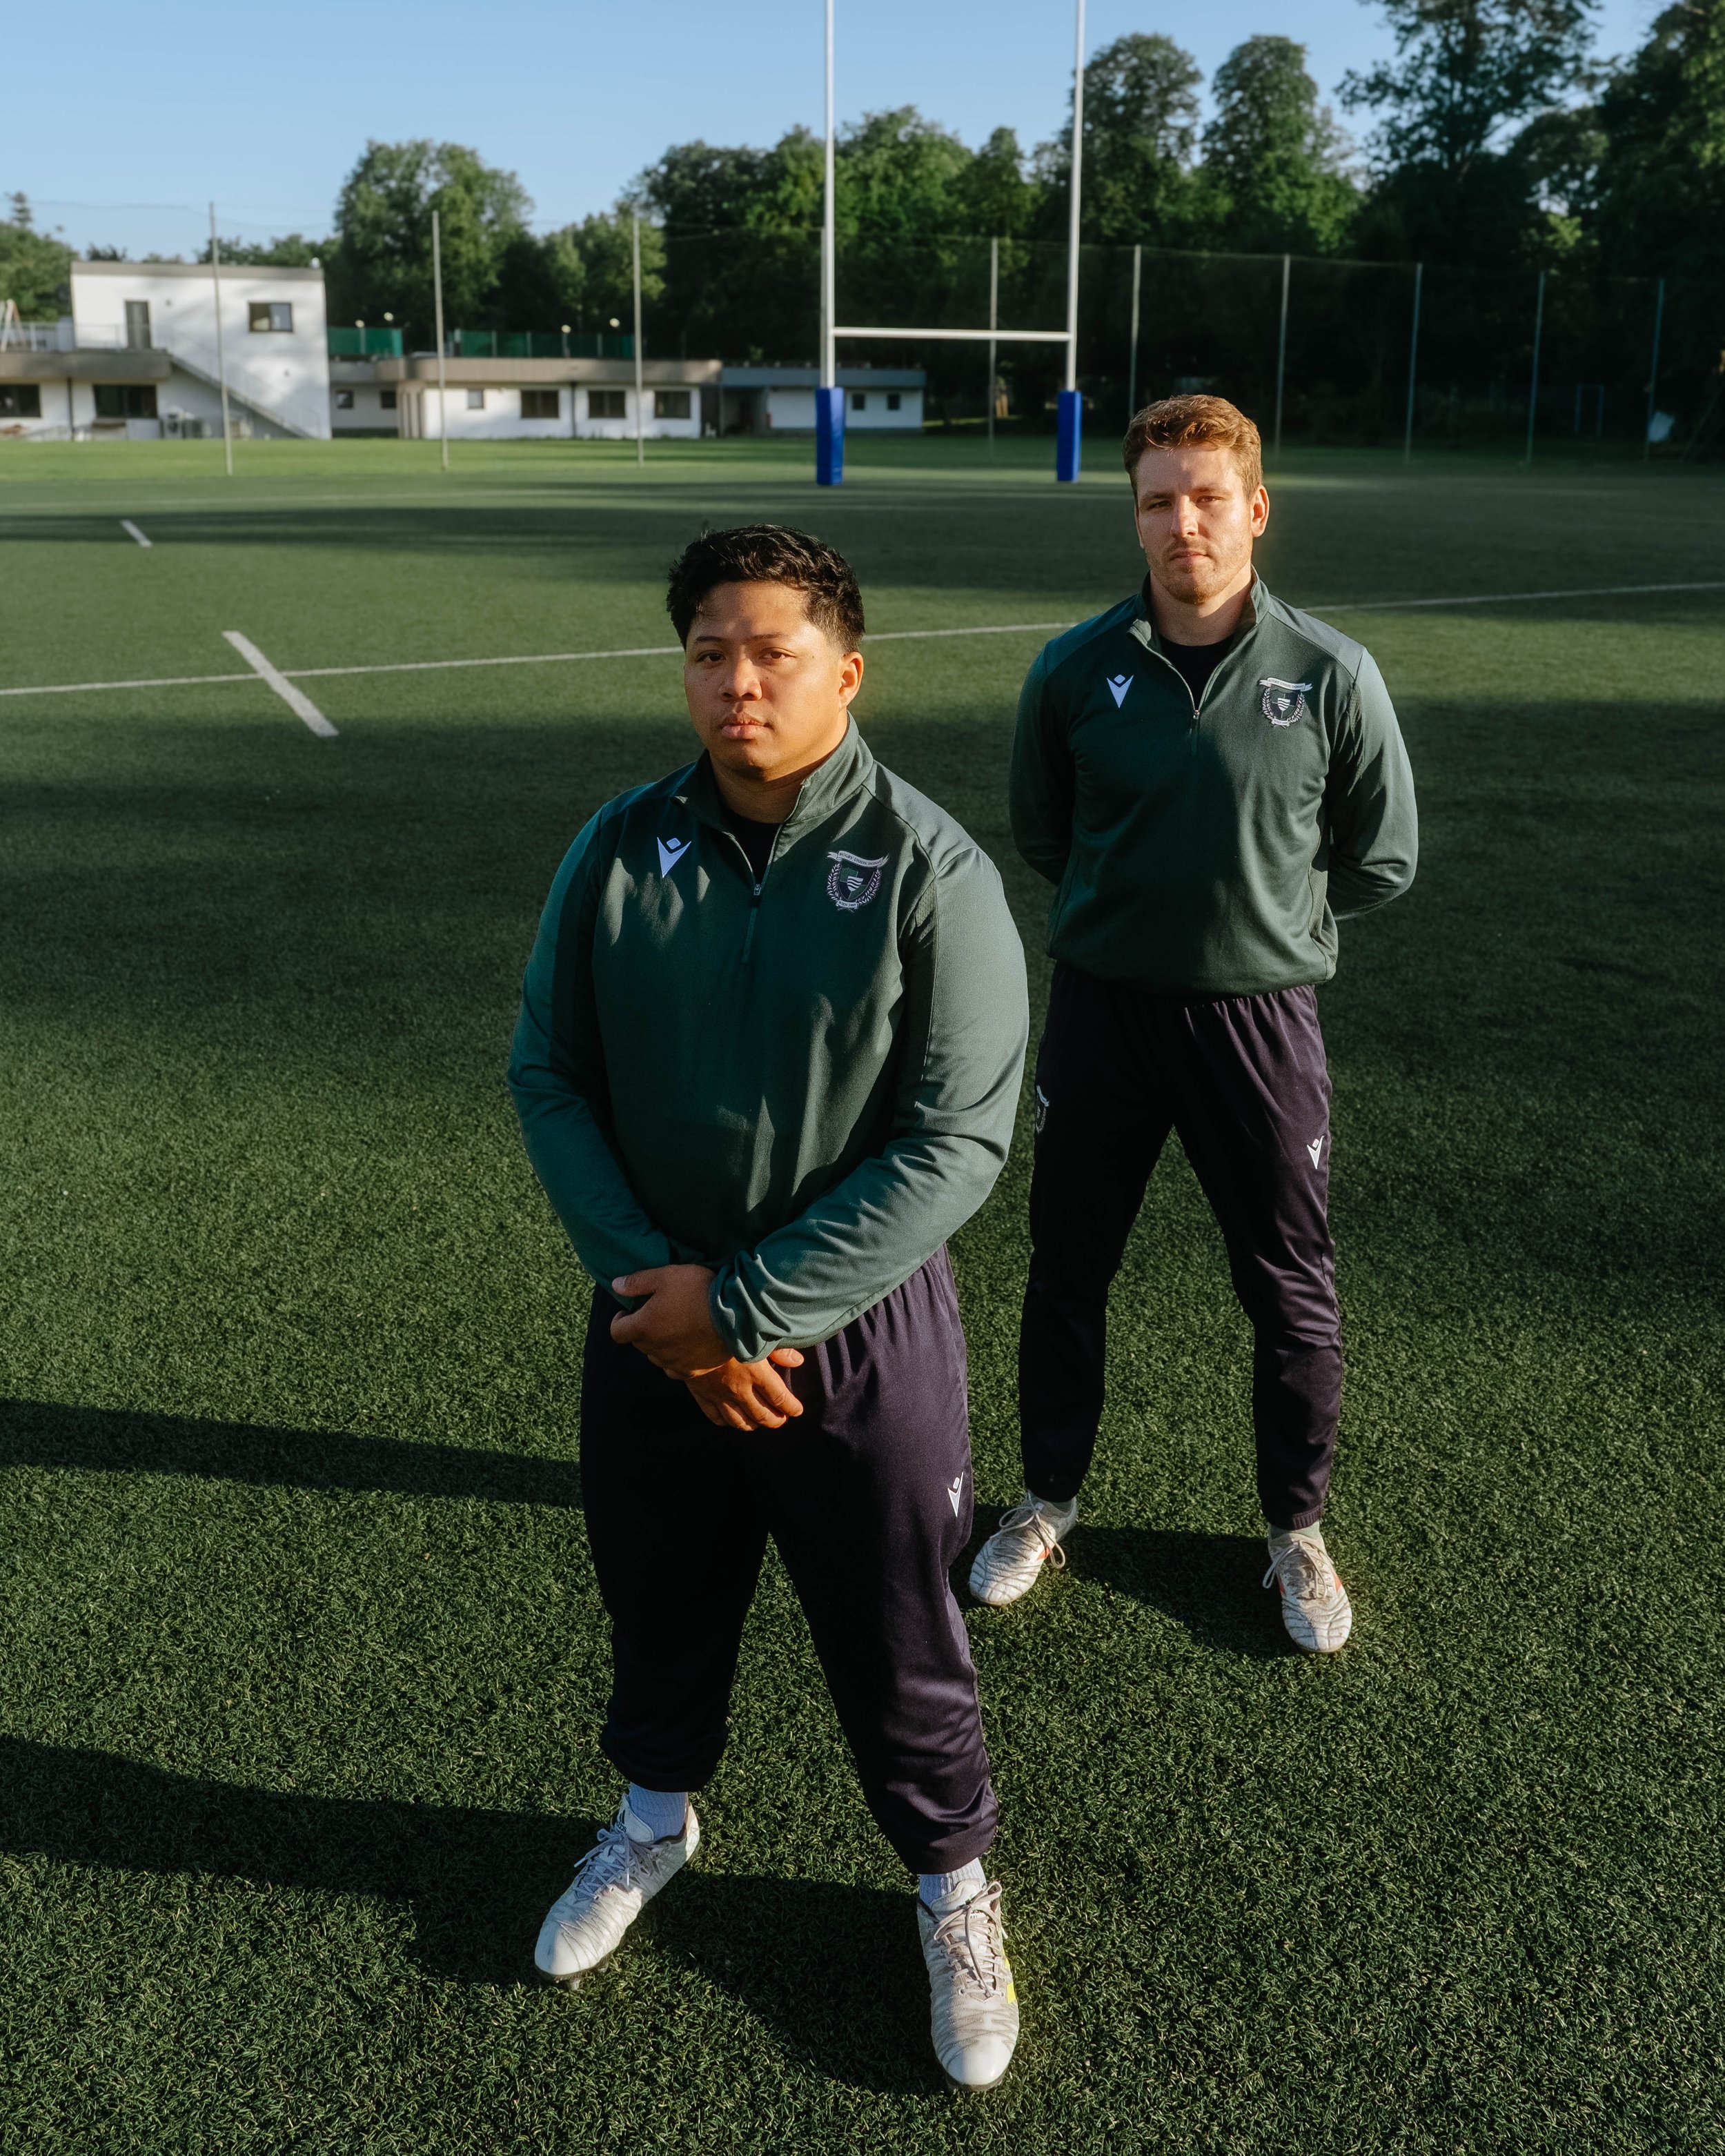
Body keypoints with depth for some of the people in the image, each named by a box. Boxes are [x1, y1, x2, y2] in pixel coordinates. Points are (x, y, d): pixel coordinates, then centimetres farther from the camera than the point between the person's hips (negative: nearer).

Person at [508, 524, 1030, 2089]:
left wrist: (741, 1307, -20)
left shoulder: (930, 873, -16)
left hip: (860, 1332, -3)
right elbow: (551, 1077, -1)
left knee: (898, 1644, 12)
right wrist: (650, 1283, -13)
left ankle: (955, 1884, 40)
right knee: (660, 1602, 23)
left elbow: (956, 1142, -19)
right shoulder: (621, 853, -5)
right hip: (651, 1320, 4)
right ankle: (657, 1815, 52)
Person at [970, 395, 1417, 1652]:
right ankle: (1049, 1504, 36)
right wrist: (1131, 902, 6)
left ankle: (1298, 1532, 32)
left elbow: (1382, 862, 3)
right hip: (1101, 1012, 2)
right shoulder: (1075, 671, -5)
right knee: (1068, 1269, 14)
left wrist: (1260, 906, 2)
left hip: (1259, 1017, -1)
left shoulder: (1331, 677, -8)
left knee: (1291, 1290, 10)